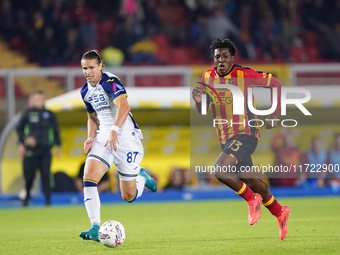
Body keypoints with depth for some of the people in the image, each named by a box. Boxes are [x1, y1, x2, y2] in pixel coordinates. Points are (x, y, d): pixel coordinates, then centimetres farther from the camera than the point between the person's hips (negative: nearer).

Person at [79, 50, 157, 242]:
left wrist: (115, 129, -47)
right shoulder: (85, 91, 8)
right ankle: (95, 229, -20)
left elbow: (124, 107, -32)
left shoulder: (110, 82, -16)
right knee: (88, 177, -20)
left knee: (129, 197, 1)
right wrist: (90, 138, 6)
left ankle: (141, 176, 36)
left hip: (125, 138, -6)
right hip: (104, 138, 6)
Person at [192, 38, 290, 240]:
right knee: (249, 180, 14)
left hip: (245, 134, -6)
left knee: (220, 170, -26)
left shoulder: (245, 75, -12)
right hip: (225, 138, 6)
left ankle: (252, 198, -4)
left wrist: (274, 116, -2)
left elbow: (275, 84, -1)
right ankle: (280, 212, 35)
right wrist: (199, 101, -14)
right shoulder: (208, 76, 3)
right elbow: (202, 111, 9)